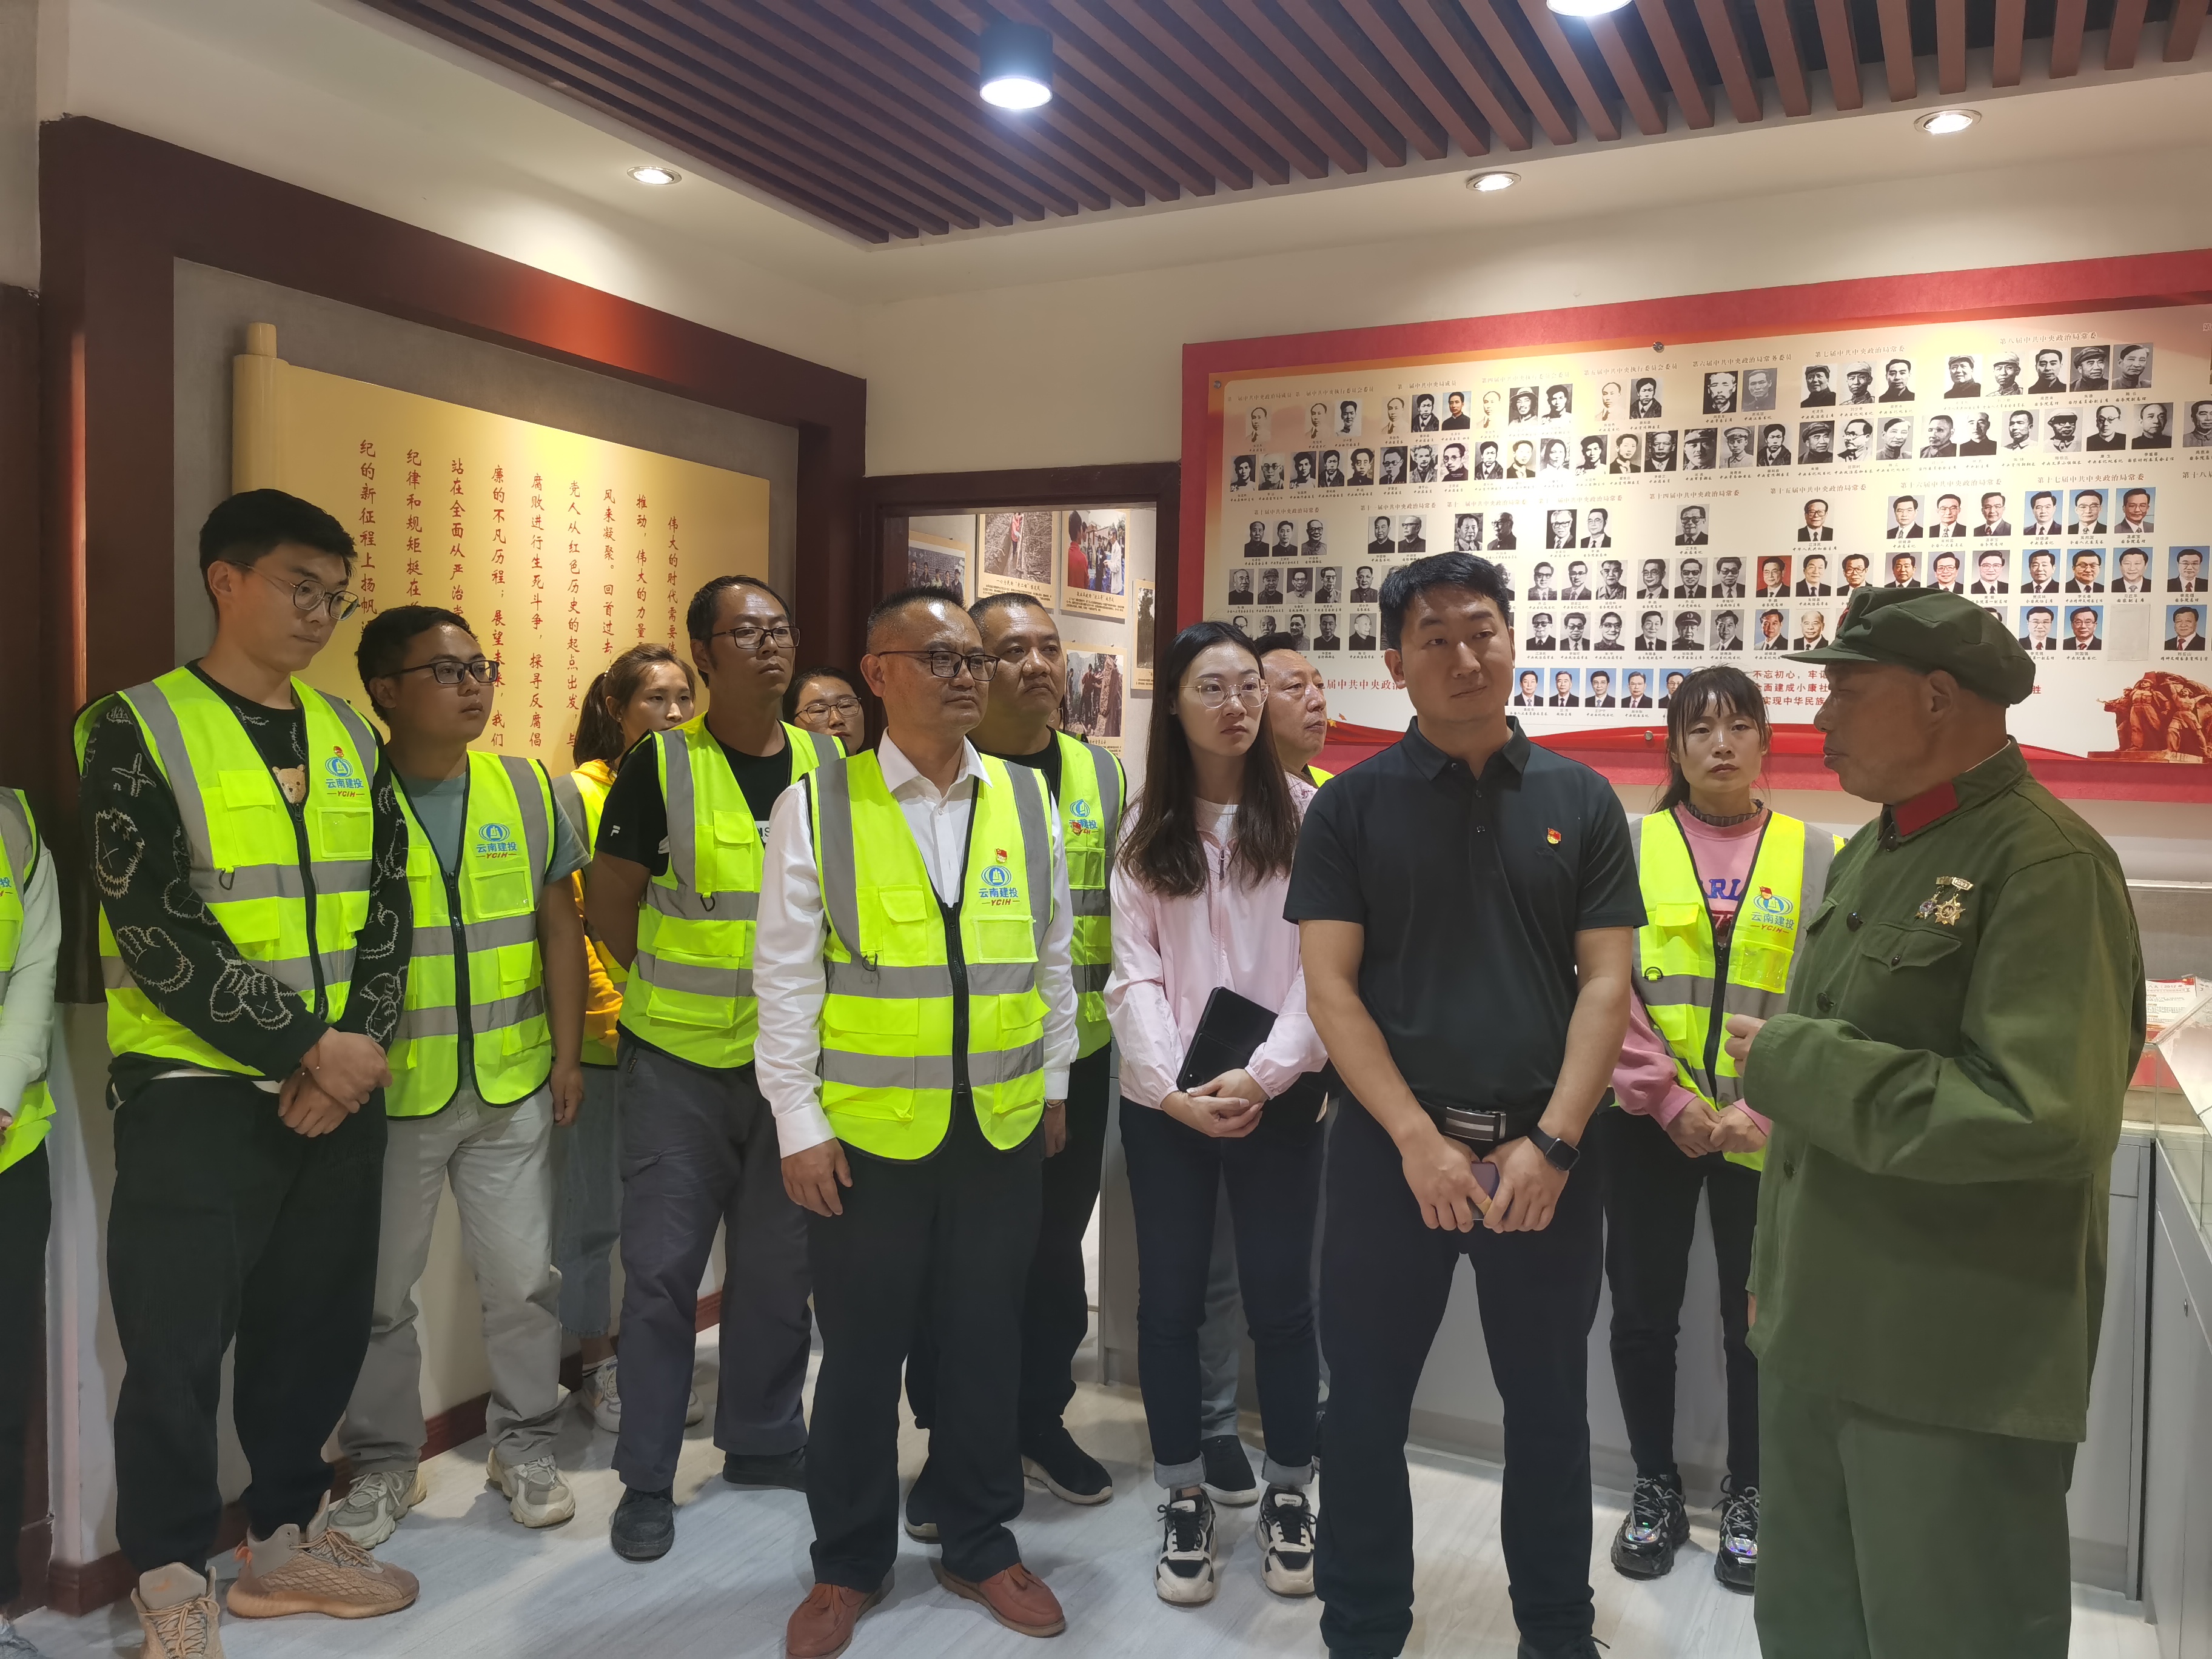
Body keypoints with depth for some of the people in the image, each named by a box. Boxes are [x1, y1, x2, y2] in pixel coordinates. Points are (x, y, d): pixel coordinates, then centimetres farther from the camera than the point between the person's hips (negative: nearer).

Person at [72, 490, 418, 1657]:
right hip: (196, 1096, -5)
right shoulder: (138, 730, -8)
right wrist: (305, 1048, -17)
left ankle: (286, 1539, 31)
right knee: (180, 1351, 3)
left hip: (340, 1091, 5)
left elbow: (388, 904, 8)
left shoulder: (348, 735, 9)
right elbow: (157, 934, -15)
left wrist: (361, 1048, -7)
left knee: (317, 1327, 13)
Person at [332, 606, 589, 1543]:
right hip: (388, 1089, -2)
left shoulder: (527, 790, 3)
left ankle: (524, 1445, 28)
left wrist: (568, 1054, 5)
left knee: (524, 1276, 9)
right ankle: (384, 1462, 30)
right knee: (377, 1289, 10)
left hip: (511, 1084, 2)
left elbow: (559, 927, 7)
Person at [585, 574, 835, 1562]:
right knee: (663, 1266, 3)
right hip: (679, 1059, -3)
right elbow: (608, 904, -1)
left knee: (778, 1262, 14)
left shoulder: (829, 766, 3)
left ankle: (764, 1441, 32)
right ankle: (646, 1477, 18)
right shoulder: (661, 765, -6)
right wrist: (679, 993, 1)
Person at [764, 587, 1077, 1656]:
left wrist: (1054, 1082, 12)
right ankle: (848, 1566, 32)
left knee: (986, 1345, 15)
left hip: (1005, 1132, 3)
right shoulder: (817, 805, -5)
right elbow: (786, 976, -5)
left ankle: (980, 1548, 35)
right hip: (866, 1134, -2)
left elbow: (1056, 955, 11)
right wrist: (798, 1123, -6)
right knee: (861, 1355, 11)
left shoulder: (1028, 800, 4)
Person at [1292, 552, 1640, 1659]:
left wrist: (1550, 1143, -10)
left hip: (1545, 1154, 1)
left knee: (1549, 1412, 14)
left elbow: (1606, 983, 0)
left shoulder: (1579, 801, 3)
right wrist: (1419, 1140, -13)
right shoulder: (1351, 806, 0)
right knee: (1365, 1411, 9)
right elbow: (1329, 987, -5)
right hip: (1390, 1149, -1)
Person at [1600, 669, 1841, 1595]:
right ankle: (1656, 1491, 29)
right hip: (1648, 1125, 0)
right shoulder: (1629, 847, 1)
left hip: (1764, 1132, 0)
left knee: (1758, 1316, 10)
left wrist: (1763, 1107, -13)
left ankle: (1747, 1499, 30)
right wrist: (1669, 1098, -11)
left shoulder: (1817, 857, 2)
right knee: (1642, 1313, 9)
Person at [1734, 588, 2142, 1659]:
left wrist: (1789, 1064, -21)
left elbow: (2046, 1117, -29)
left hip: (1960, 1373, -8)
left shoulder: (2046, 863, -17)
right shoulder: (1869, 856, 10)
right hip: (1819, 1336, 8)